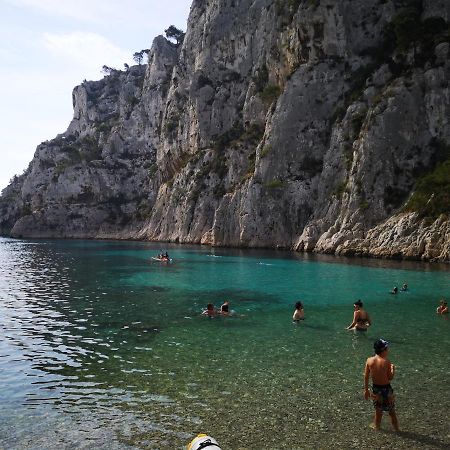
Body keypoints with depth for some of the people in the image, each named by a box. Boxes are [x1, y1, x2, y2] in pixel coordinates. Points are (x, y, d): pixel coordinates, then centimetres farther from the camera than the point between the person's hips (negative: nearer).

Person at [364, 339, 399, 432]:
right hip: (386, 388, -3)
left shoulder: (369, 360, -9)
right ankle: (396, 428, 30)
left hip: (375, 389, 3)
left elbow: (366, 377, -3)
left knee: (378, 410, 22)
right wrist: (393, 369, 6)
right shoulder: (386, 362, -19)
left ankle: (377, 426, 33)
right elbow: (390, 378, -12)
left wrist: (366, 390, 8)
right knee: (392, 411, 17)